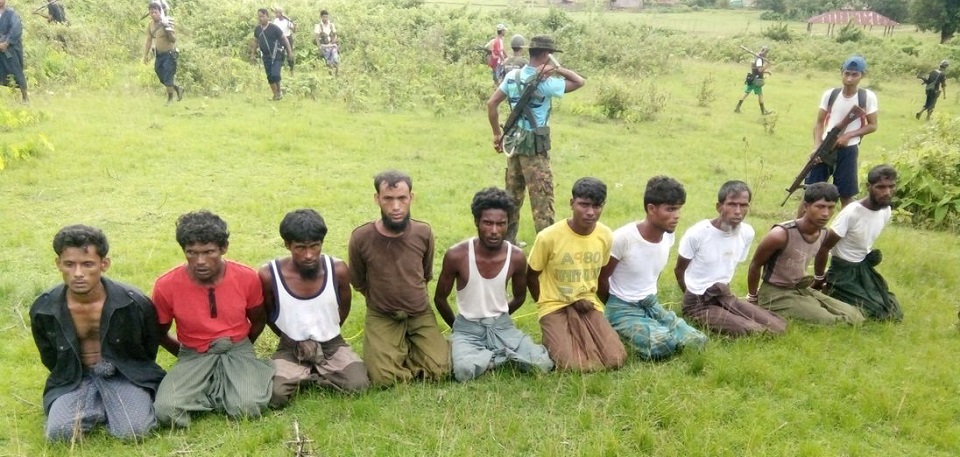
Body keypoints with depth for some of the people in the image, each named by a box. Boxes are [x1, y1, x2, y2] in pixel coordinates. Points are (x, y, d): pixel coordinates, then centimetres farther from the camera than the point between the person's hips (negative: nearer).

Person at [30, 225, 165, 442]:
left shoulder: (133, 302, -18)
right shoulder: (43, 310, -11)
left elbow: (149, 349, 2)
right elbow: (50, 358, 9)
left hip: (125, 372, -2)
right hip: (73, 378, 2)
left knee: (132, 431, -26)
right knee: (58, 431, -24)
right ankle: (110, 407, 2)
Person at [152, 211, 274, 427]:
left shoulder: (247, 277, -13)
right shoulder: (166, 286, -15)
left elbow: (258, 321, 8)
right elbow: (160, 333, 6)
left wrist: (238, 351, 10)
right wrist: (184, 355, 5)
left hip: (237, 350, 0)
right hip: (193, 356, 0)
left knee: (247, 407, -28)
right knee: (166, 410, -28)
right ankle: (223, 391, -2)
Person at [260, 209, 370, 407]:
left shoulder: (338, 270, -15)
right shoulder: (269, 275, -20)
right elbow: (267, 315, 1)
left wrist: (326, 337, 10)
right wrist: (293, 341, 3)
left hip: (331, 344, 2)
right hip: (291, 348, -1)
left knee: (359, 385, -22)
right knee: (276, 396, -27)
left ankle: (307, 375, 2)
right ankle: (307, 374, 3)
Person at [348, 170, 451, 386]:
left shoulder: (424, 233, -10)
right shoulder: (361, 237, -16)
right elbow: (358, 283, 3)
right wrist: (379, 300, 9)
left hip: (421, 314, 2)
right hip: (381, 316, -2)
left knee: (439, 371, -14)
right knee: (383, 377, -22)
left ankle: (406, 347, 13)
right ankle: (404, 348, 9)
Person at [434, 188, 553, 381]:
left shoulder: (516, 257, -10)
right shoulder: (456, 255, -17)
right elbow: (440, 298, 0)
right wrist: (456, 327, 8)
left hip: (502, 324, 2)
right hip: (468, 327, -2)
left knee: (543, 365, -20)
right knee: (464, 371, -33)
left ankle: (490, 354, 3)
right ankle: (505, 353, -4)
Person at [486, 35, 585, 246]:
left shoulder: (512, 76, 3)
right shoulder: (545, 83, -17)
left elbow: (491, 103, 6)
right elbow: (579, 82, -8)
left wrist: (497, 133, 13)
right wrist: (556, 68, -11)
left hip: (514, 142, 7)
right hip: (534, 146, -7)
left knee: (512, 195, 17)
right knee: (542, 199, 0)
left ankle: (507, 239, 27)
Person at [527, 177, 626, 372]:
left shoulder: (606, 236, -5)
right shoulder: (549, 237, -18)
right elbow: (531, 276, -3)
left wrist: (591, 299, 1)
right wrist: (548, 306, -3)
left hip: (588, 306, 4)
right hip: (555, 307, -3)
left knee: (616, 360, -16)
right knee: (573, 365, -24)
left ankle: (576, 339, 11)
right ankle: (552, 340, 9)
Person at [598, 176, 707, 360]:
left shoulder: (668, 236, -3)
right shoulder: (623, 238, -24)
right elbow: (602, 278, -12)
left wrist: (649, 300, 17)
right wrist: (616, 309, 3)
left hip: (652, 304, 7)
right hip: (623, 308, -6)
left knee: (698, 341, -8)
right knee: (663, 345, -29)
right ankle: (625, 333, -3)